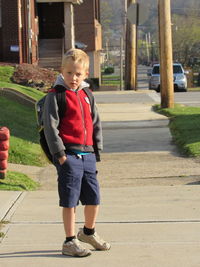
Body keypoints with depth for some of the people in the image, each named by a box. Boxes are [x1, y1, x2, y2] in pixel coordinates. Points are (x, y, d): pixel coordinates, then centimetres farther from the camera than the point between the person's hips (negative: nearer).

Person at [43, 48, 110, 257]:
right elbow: (50, 126, -11)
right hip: (68, 156, -6)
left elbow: (96, 124, 19)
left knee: (93, 198, 11)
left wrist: (97, 150, 12)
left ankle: (89, 232, 35)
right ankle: (70, 242, 10)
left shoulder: (86, 96, 14)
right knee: (70, 201, -1)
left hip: (88, 155, 6)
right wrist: (60, 154, -14)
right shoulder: (55, 96, -6)